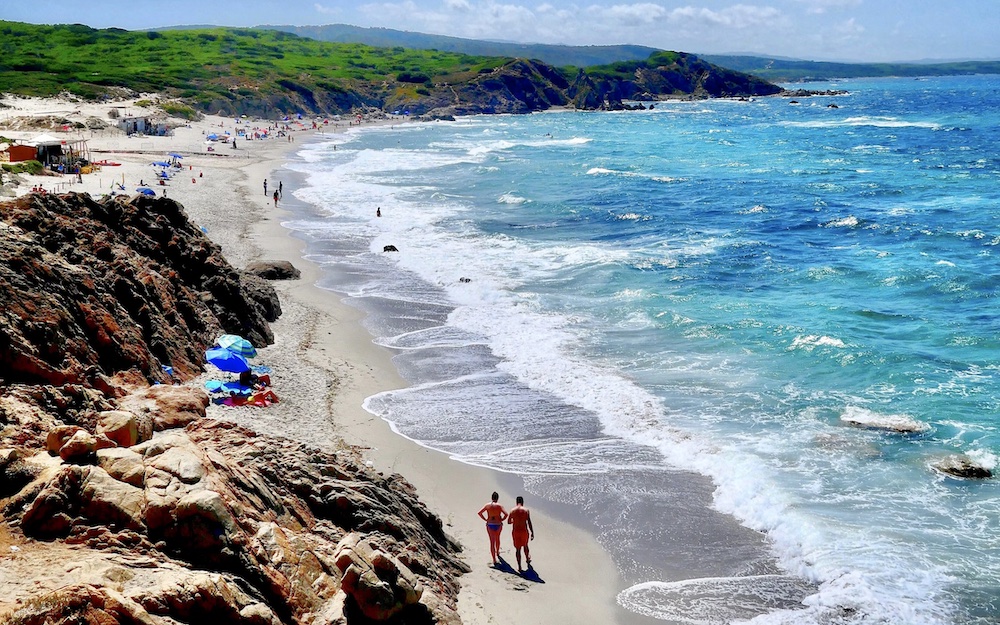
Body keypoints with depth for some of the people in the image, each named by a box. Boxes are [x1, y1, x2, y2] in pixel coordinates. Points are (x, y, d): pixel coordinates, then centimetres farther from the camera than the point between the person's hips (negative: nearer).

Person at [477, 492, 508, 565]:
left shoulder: (487, 505, -4)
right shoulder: (499, 506, -11)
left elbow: (479, 513, -5)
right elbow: (506, 514, -21)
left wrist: (485, 519, 2)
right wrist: (502, 520, -4)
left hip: (490, 525, 0)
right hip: (498, 525, 0)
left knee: (492, 542, 3)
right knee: (497, 539, 28)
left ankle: (494, 560, -1)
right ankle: (497, 552, 50)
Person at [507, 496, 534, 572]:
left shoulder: (512, 510, -2)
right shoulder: (526, 510, -8)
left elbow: (508, 522, 7)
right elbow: (529, 523, -12)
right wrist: (532, 533, -9)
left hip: (515, 532, 0)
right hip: (524, 531, 0)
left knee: (517, 549, 10)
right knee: (525, 546, 24)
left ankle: (519, 566, 8)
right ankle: (528, 561, 42)